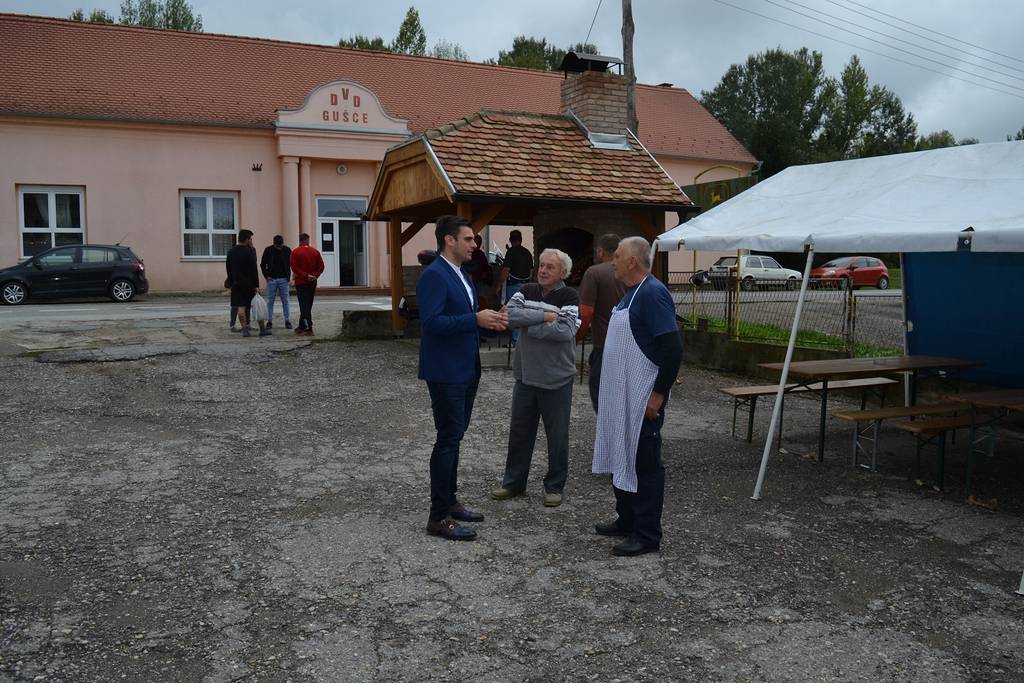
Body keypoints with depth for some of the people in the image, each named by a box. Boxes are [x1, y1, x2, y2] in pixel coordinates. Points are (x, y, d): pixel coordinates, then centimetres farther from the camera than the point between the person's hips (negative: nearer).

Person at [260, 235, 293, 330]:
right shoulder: (268, 250, -3)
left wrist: (288, 276, 1)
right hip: (271, 279, 0)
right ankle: (269, 321, 9)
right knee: (270, 301, 3)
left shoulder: (287, 250, -2)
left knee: (285, 301, 1)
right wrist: (266, 275, -2)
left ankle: (287, 321, 5)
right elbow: (262, 264, 6)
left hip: (283, 279, 0)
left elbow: (291, 264, 8)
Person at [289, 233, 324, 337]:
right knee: (307, 306, 14)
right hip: (312, 283, 4)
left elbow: (294, 267, -14)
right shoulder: (315, 251, 4)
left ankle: (309, 329, -13)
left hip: (301, 282, -4)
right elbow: (321, 266, 0)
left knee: (304, 306, -5)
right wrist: (314, 276, -5)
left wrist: (306, 276, -14)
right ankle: (301, 327, 23)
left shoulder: (295, 252, -6)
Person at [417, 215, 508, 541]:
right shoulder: (433, 275, -16)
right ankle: (438, 517, 4)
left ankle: (449, 500, 30)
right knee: (448, 439, -5)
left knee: (453, 437, 17)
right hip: (445, 373, -10)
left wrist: (489, 319, 2)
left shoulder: (461, 275, 14)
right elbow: (431, 321, -25)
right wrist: (476, 319, -28)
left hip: (465, 370, 10)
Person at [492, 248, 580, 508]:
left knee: (557, 435, 7)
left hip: (557, 379, -4)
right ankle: (514, 482, 28)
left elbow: (565, 330, -23)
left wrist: (528, 325, -13)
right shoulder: (526, 291, 5)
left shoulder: (569, 297, -8)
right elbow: (510, 315, -12)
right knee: (519, 431, 13)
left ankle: (554, 486, 22)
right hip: (525, 376, 4)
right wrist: (544, 316, -18)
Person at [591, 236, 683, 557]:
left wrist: (659, 394, -22)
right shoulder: (632, 293, 14)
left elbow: (673, 347, -22)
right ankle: (627, 519, 31)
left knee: (644, 464, -1)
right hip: (622, 395, 10)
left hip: (643, 398, -10)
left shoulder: (653, 293, -17)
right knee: (622, 458, 17)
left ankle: (647, 535, 9)